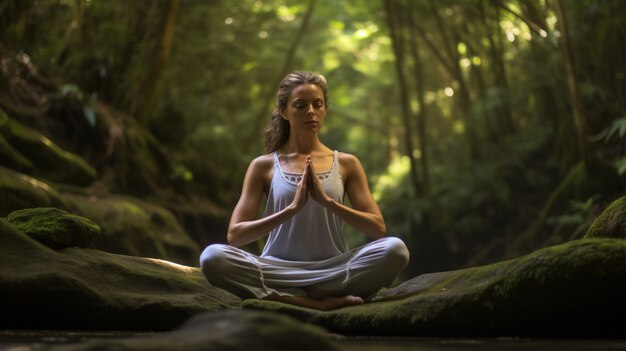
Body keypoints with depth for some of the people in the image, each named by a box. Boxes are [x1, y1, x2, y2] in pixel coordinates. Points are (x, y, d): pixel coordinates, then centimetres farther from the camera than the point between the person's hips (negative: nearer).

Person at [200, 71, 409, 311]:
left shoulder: (346, 164, 9)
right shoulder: (264, 166, 6)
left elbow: (378, 228, 1)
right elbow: (235, 235, -2)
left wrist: (327, 201, -14)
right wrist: (292, 208, -16)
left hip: (332, 270, 1)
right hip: (278, 270, 0)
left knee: (395, 249, -27)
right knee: (213, 257, -29)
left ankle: (285, 298, -22)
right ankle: (320, 302, -26)